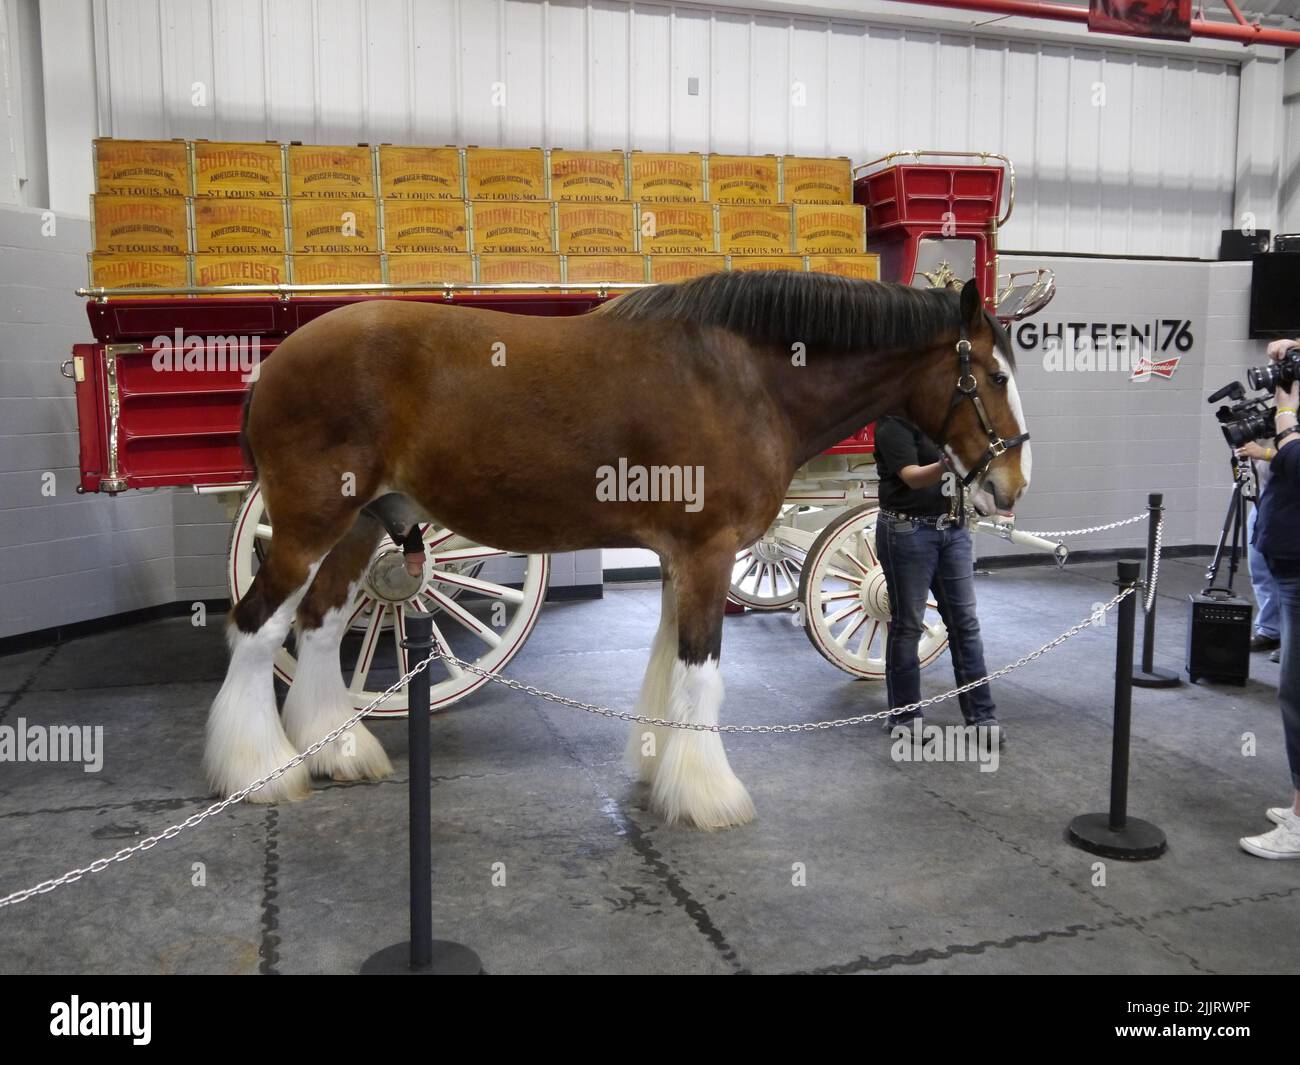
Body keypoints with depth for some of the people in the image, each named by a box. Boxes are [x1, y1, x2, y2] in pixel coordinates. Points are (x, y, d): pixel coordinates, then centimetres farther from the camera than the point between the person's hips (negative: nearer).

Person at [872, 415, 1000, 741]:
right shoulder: (895, 423, -11)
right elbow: (912, 477, -23)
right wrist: (946, 464, -42)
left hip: (953, 528, 7)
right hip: (908, 531, -7)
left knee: (965, 622, 7)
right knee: (907, 624, 4)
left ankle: (981, 715, 14)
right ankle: (903, 716, 17)